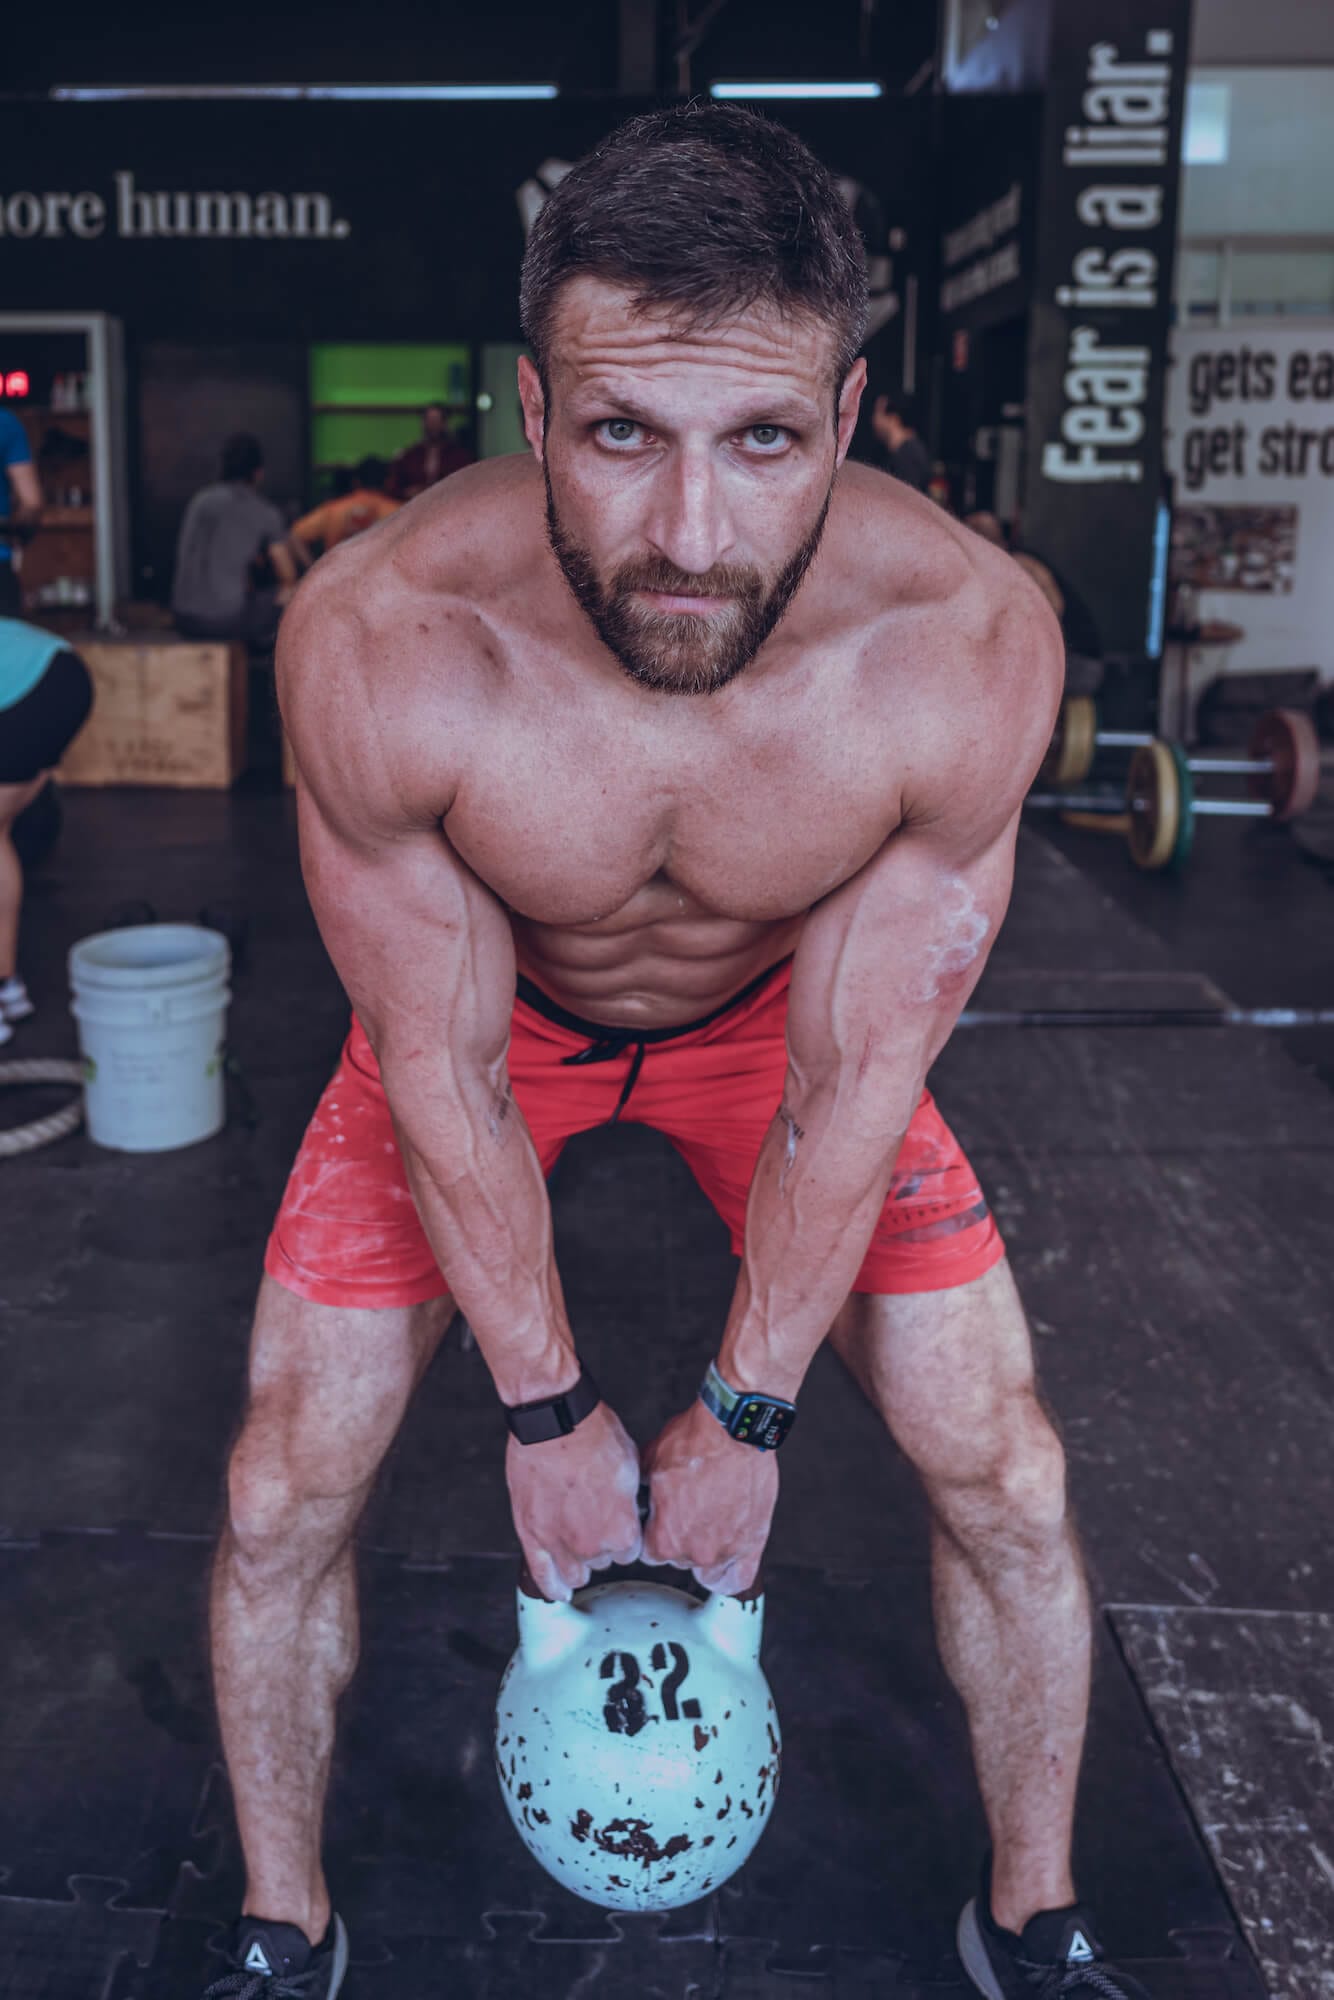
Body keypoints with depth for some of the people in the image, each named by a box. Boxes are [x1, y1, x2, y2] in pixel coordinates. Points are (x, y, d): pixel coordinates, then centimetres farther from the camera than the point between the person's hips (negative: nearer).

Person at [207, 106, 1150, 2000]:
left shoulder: (971, 646, -33)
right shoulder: (375, 646, -35)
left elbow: (851, 1085, -22)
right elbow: (447, 1077, -22)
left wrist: (743, 1413, -13)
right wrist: (548, 1411, -13)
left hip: (780, 1008, 1)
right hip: (484, 1010, 0)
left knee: (1006, 1477, 0)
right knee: (285, 1492, -2)